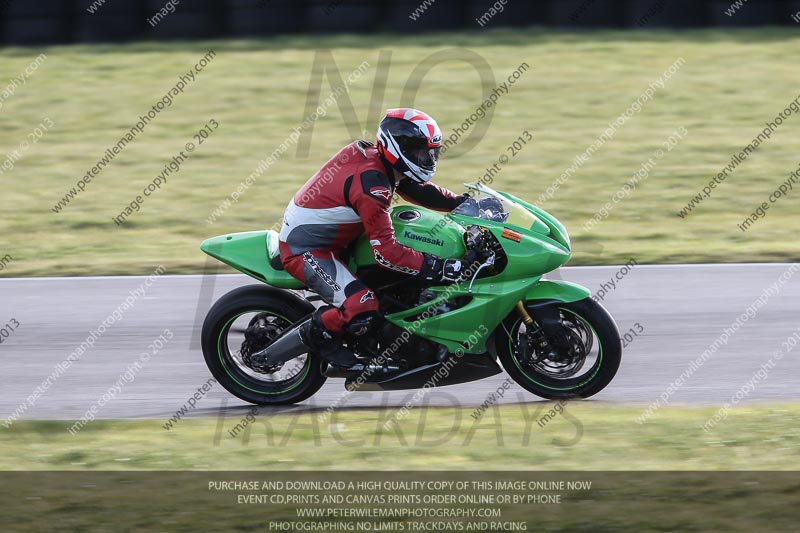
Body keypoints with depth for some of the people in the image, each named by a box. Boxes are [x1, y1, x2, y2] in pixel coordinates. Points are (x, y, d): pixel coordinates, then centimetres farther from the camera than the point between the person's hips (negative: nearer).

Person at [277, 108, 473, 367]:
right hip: (306, 250, -11)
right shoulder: (371, 183, -29)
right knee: (362, 308, -28)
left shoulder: (369, 155, 0)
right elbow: (386, 251, -32)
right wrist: (438, 268, -34)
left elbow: (418, 189, 16)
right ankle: (317, 335, 0)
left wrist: (462, 201, 5)